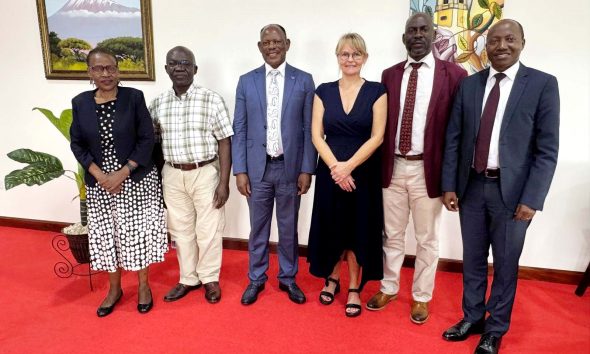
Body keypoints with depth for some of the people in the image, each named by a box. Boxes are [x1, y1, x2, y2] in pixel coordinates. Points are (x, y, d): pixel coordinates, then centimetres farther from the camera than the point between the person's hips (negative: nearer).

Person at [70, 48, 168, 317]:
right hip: (99, 184, 3)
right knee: (106, 235, 11)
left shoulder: (134, 97, -7)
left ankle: (144, 285, 27)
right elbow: (77, 144, 3)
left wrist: (122, 173, -15)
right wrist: (99, 175, -10)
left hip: (137, 181, -2)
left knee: (138, 233, 6)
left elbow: (147, 140, -9)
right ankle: (114, 289, 32)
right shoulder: (80, 103, 1)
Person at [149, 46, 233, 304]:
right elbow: (152, 140, 12)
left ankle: (210, 278, 27)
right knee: (180, 229, 14)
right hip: (173, 175, 4)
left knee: (208, 229, 7)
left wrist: (224, 182, -12)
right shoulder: (158, 103, 3)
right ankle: (188, 278, 31)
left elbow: (224, 142, -9)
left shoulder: (212, 100, -8)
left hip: (205, 173, -3)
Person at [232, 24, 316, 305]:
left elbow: (309, 129, -1)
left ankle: (288, 278, 31)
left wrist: (307, 169, -5)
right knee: (258, 228, 12)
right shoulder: (246, 81, 3)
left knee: (288, 228, 13)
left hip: (290, 167, 0)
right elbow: (239, 129, 2)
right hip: (258, 167, 1)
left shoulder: (304, 81, 0)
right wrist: (240, 170, -4)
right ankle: (256, 279, 30)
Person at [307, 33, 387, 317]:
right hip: (330, 171, 2)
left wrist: (348, 166, -17)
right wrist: (335, 167, -14)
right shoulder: (324, 91, 4)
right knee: (331, 227, 11)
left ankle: (354, 289, 25)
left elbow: (377, 137, -8)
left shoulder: (376, 91, -2)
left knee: (358, 229, 8)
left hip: (363, 172, -1)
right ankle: (332, 279, 34)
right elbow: (316, 136, -2)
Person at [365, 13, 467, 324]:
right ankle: (388, 288, 34)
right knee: (392, 234, 15)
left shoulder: (453, 74, -3)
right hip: (394, 167, 3)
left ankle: (421, 297, 30)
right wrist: (380, 165, 4)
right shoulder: (390, 75, 6)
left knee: (427, 238, 11)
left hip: (428, 169, -2)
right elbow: (382, 125, 7)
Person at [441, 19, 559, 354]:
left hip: (511, 190, -3)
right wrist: (449, 185, 0)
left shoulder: (543, 84, -5)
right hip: (471, 186, 3)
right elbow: (454, 139, 5)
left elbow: (547, 149, -8)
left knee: (505, 264, 11)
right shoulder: (469, 84, 5)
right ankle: (472, 318, 35)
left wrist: (532, 199, -13)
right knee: (473, 260, 15)